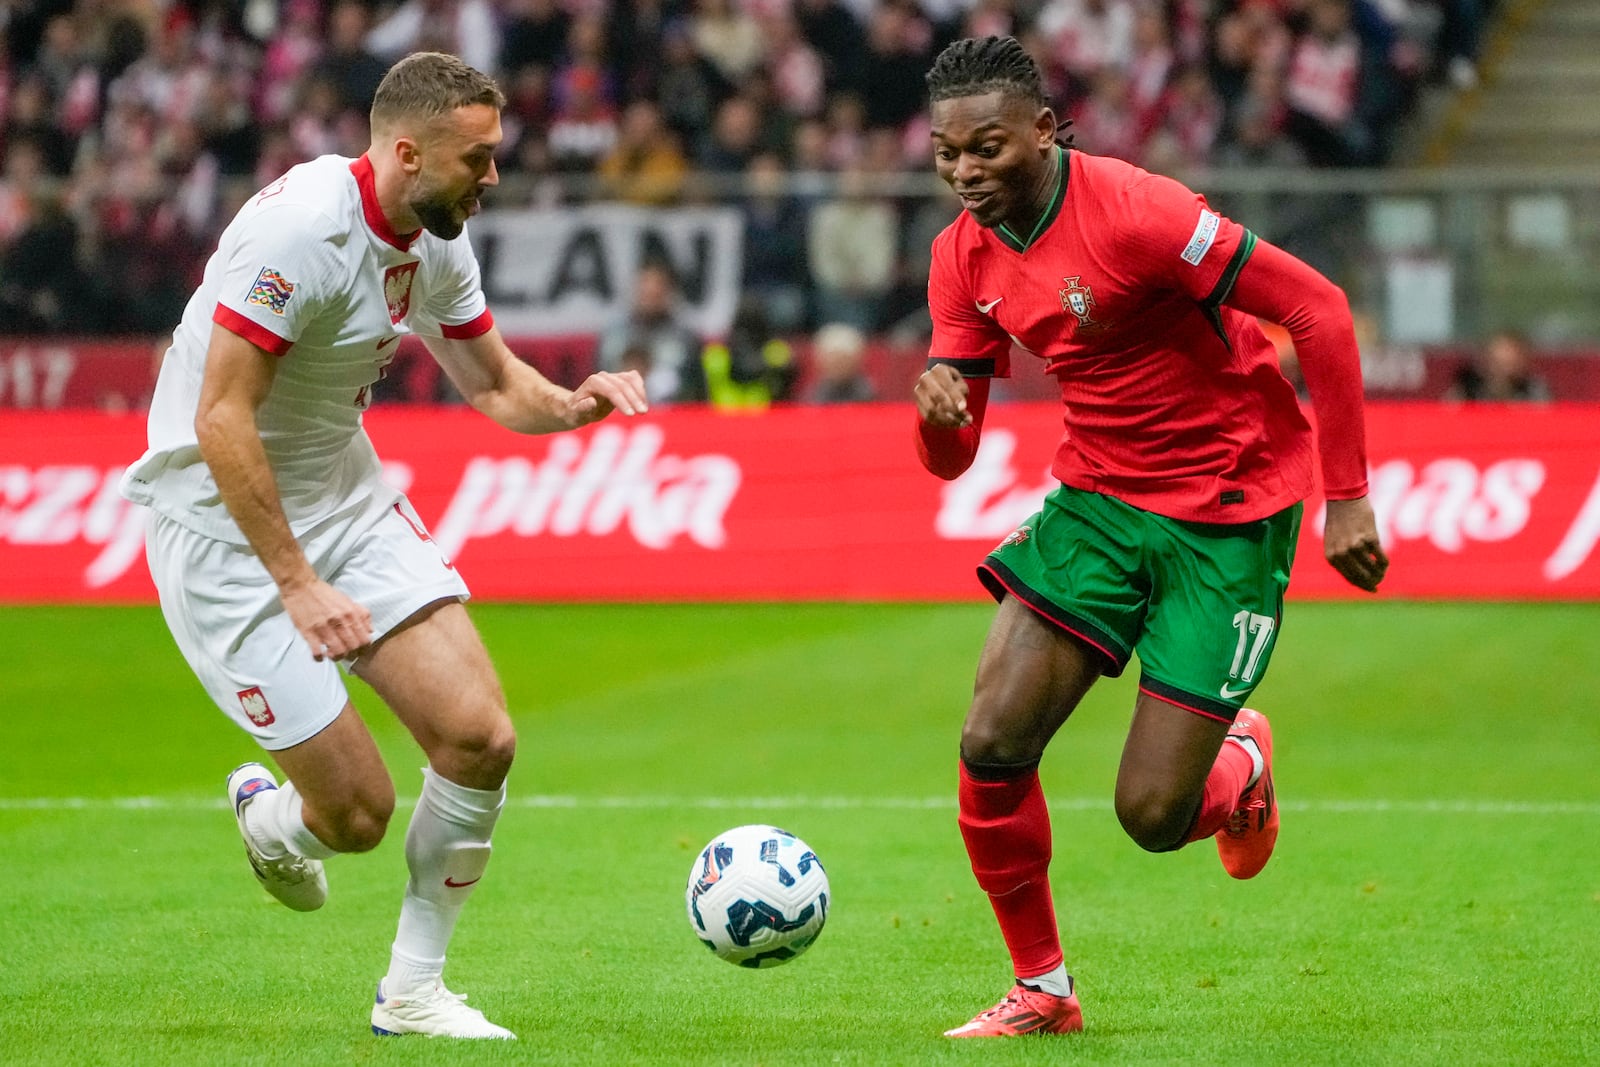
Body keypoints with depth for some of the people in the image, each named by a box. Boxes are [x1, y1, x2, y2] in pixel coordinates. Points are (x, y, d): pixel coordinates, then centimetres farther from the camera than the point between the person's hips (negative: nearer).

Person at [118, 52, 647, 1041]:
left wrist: (573, 403, -10)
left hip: (345, 496, 7)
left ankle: (413, 991, 9)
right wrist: (297, 585, -27)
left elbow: (497, 384, 14)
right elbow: (221, 421, -26)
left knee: (481, 738, -8)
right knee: (358, 813, -8)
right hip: (226, 529, -7)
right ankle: (269, 817, 31)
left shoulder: (437, 240, 0)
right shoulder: (300, 228, -26)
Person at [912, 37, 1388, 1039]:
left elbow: (1319, 308, -20)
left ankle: (1241, 761, 29)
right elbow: (952, 458, 5)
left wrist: (1347, 497, -20)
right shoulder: (965, 254, 0)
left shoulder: (1133, 211, -23)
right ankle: (1042, 990, 10)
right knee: (993, 744, -10)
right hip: (1099, 497, 6)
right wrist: (938, 413, -21)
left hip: (1229, 520, -6)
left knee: (1153, 814, -9)